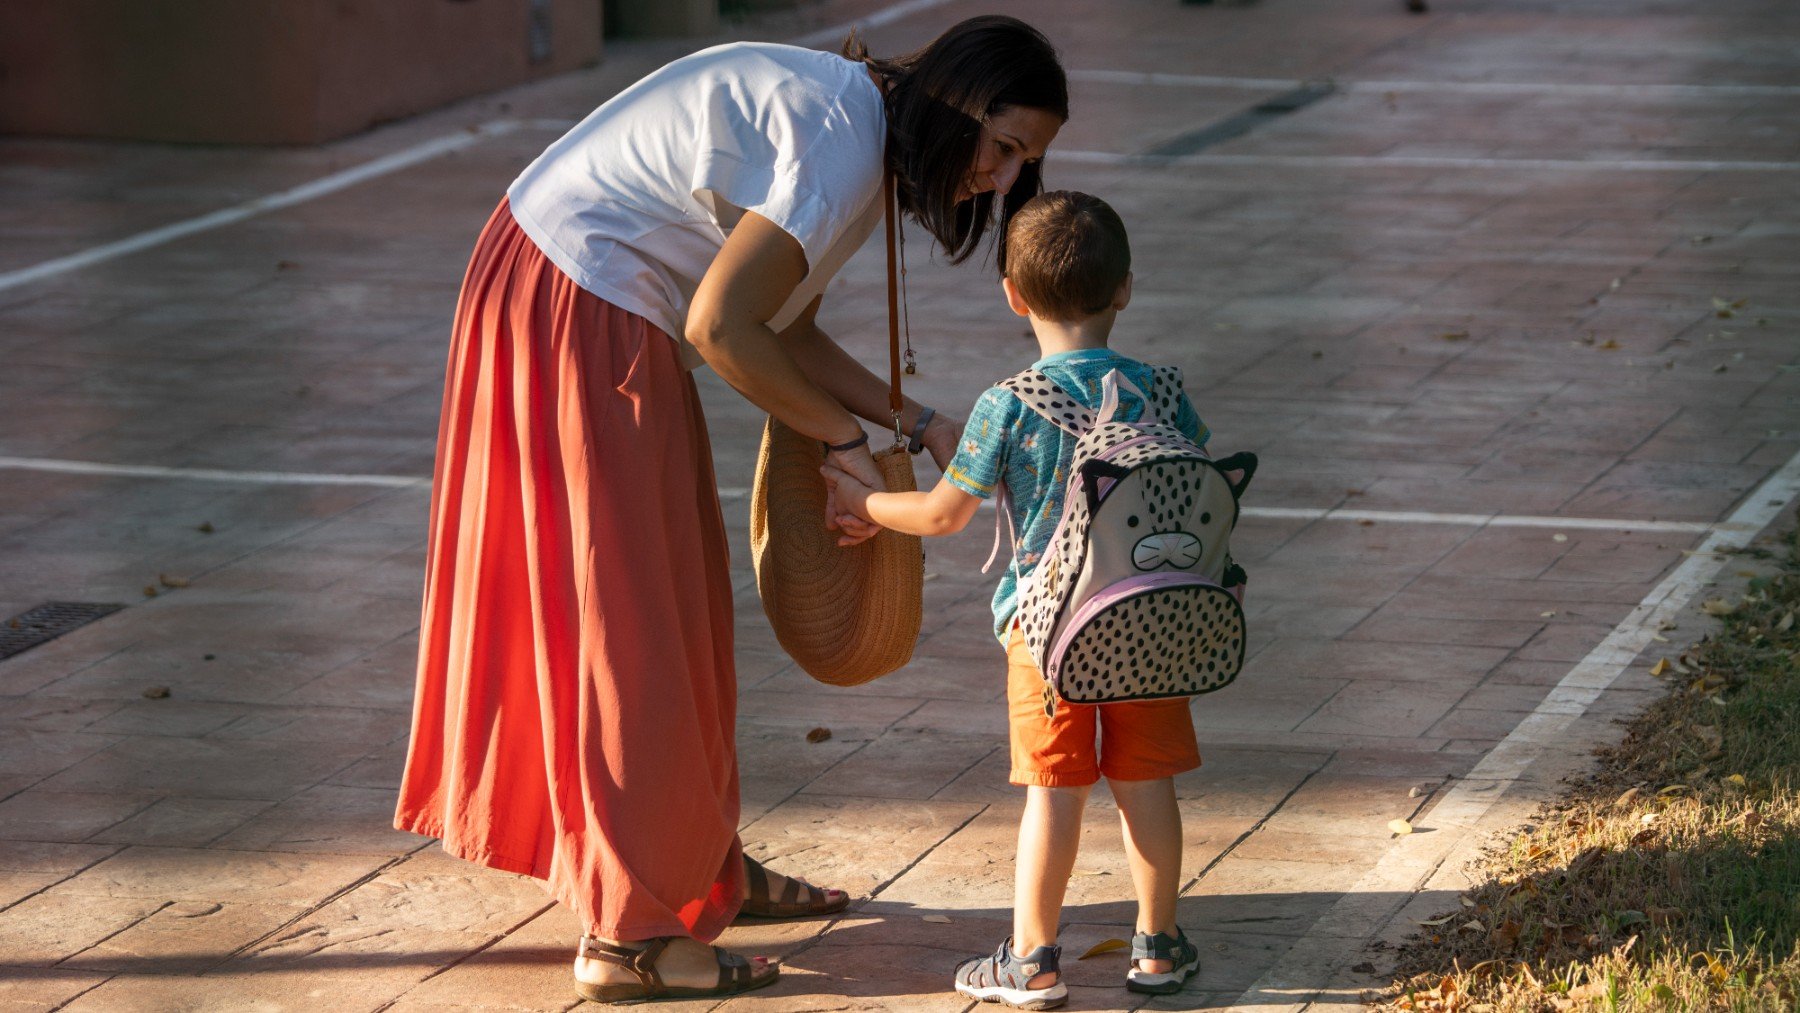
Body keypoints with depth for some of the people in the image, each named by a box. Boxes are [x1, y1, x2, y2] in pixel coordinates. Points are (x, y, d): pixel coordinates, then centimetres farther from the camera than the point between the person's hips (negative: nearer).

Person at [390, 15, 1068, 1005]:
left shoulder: (861, 133, 10)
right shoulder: (838, 142, -22)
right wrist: (848, 440, -15)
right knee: (632, 613, -5)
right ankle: (627, 933, 1)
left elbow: (786, 327, 11)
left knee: (674, 600, 19)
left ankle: (702, 864, 32)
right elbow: (721, 328, -24)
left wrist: (918, 424, 2)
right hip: (578, 315, -10)